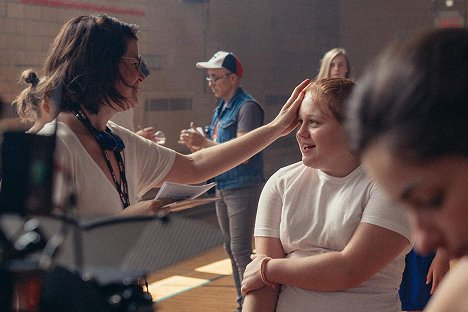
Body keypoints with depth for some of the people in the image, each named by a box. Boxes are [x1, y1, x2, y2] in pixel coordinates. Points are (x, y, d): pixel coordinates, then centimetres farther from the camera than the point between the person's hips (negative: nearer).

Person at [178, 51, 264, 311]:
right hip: (223, 189, 10)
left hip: (243, 189, -9)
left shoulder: (247, 107, -15)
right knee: (231, 249, 15)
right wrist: (195, 145, -1)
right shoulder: (221, 109, 13)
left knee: (241, 251, -10)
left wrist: (204, 142, -18)